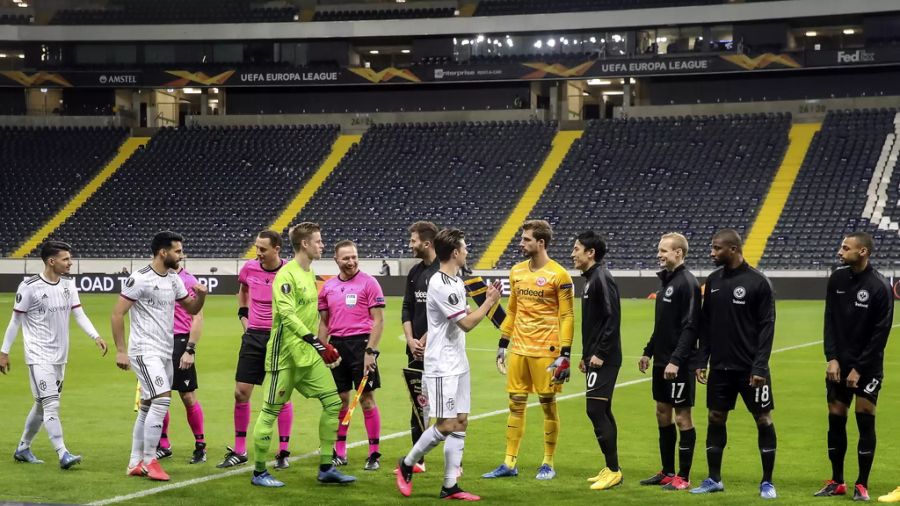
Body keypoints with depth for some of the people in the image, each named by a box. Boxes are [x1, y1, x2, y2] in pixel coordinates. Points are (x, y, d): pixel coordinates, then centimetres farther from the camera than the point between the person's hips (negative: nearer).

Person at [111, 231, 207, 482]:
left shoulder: (174, 279, 9)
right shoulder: (140, 279, -14)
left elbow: (192, 309, 19)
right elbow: (117, 314, -13)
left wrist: (201, 296, -3)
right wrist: (120, 350, -15)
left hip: (165, 352, 8)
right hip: (145, 351, -8)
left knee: (147, 407, 11)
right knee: (162, 400, -17)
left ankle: (135, 463, 18)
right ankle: (149, 461, -8)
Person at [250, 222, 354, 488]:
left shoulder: (310, 273, 13)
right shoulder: (286, 275, -14)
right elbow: (287, 314, -24)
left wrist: (321, 346, 21)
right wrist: (315, 342, -29)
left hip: (309, 354, 9)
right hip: (285, 353, -9)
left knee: (333, 401, 2)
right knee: (271, 411, 0)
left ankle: (326, 468, 9)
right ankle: (259, 472, 11)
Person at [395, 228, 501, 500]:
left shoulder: (456, 281, 13)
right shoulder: (440, 284, -18)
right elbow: (466, 323, -16)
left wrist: (487, 301, 11)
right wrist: (489, 302, -8)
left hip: (459, 365, 9)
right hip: (442, 367, -9)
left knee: (460, 424, 6)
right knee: (445, 426, -8)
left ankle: (450, 486, 9)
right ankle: (407, 465, 12)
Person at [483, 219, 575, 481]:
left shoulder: (558, 275, -9)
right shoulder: (517, 271, 10)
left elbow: (567, 317, -9)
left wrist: (565, 354, -14)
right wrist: (502, 344, 16)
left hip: (545, 351, -6)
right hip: (519, 349, 6)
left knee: (548, 404, 3)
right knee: (516, 404, 7)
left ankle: (548, 464, 13)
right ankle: (510, 463, 12)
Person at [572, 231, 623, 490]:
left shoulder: (602, 278, -14)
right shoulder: (590, 279, 15)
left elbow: (613, 318, -21)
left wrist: (600, 354, -21)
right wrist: (586, 355, 19)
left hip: (604, 360, -10)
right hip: (595, 358, 10)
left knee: (596, 410, -11)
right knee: (602, 412, 12)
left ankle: (613, 470, -6)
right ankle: (611, 468, 17)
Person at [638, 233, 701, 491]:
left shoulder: (687, 283, -14)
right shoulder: (666, 280, 13)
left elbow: (690, 327, -20)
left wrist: (676, 360, -24)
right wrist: (648, 351, 18)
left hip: (679, 363, -9)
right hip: (661, 361, 9)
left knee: (682, 417, -2)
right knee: (662, 414, 13)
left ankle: (683, 477, 4)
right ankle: (667, 472, 22)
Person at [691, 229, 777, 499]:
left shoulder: (758, 282, -9)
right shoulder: (713, 280, 7)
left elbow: (766, 327, -11)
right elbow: (705, 324, 11)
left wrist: (760, 366, -16)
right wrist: (701, 360, 5)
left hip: (750, 368, -5)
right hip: (720, 367, 5)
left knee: (763, 419, 1)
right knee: (715, 418, 8)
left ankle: (767, 482, 11)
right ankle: (714, 479, 18)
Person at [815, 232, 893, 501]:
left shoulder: (880, 287, -13)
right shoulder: (837, 279, 1)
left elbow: (880, 334, -12)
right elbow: (830, 320, 5)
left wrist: (859, 369, -14)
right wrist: (832, 358, -5)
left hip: (867, 366, -4)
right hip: (839, 364, 4)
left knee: (865, 420, -3)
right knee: (835, 419, 5)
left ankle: (862, 484, 6)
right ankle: (837, 481, 16)